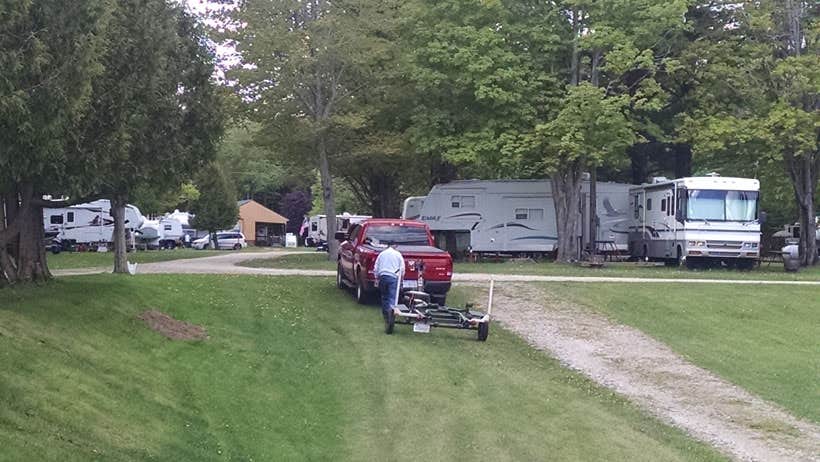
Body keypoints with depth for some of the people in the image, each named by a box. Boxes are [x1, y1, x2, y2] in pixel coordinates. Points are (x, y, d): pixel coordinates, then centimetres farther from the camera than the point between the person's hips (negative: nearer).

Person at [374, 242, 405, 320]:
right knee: (392, 297, -9)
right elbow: (402, 268, 5)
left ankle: (385, 313, 25)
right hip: (393, 277, -3)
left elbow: (376, 268, 12)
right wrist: (401, 277, 20)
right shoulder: (398, 254, 3)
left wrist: (377, 277, 21)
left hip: (383, 276, 3)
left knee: (384, 296, 17)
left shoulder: (382, 254, 11)